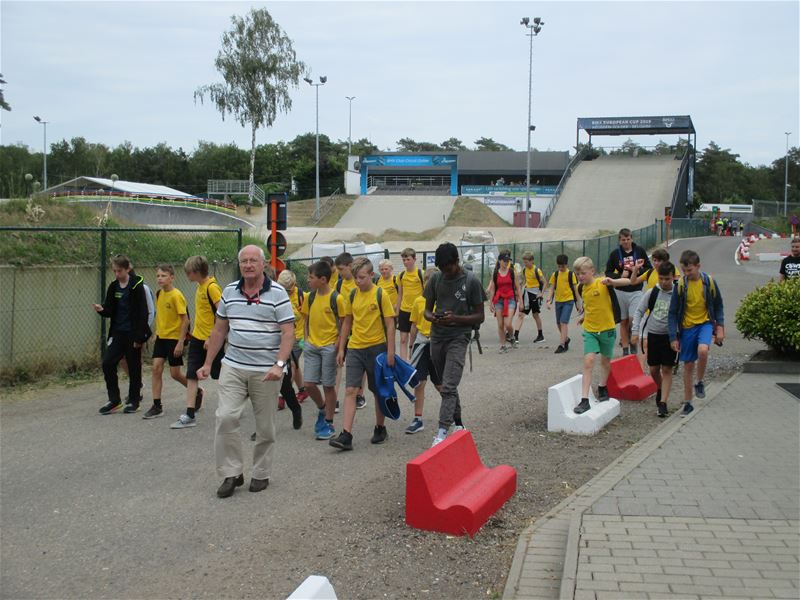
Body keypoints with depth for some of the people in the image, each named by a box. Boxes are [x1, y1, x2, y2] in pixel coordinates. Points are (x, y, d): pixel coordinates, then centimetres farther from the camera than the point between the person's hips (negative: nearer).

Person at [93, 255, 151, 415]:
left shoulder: (136, 286, -9)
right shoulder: (113, 287, 7)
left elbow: (142, 313, -11)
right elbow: (110, 310, 9)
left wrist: (139, 337, -15)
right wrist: (102, 309, -15)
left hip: (132, 333, -5)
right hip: (118, 332, 5)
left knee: (134, 367, 4)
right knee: (107, 363, -4)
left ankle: (134, 401, 17)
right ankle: (114, 400, 5)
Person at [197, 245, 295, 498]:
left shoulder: (277, 293, -6)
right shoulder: (229, 292, 8)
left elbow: (288, 332, -10)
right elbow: (219, 330, 15)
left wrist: (279, 365, -22)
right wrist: (207, 363, 12)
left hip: (266, 371, -3)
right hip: (233, 366, 3)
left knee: (265, 426, 6)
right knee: (226, 418, -8)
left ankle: (261, 474, 22)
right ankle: (232, 474, 4)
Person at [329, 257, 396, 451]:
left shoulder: (380, 295, -7)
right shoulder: (352, 295, 5)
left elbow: (390, 324, -7)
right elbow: (347, 322, 13)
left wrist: (390, 351, -11)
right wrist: (341, 349, 10)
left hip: (376, 348, -3)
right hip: (355, 348, 3)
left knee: (378, 391, 10)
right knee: (350, 390, -7)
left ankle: (380, 429, 27)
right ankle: (346, 435, -11)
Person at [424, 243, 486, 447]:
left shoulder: (471, 281, -7)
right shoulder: (435, 279, 5)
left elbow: (479, 316, -5)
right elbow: (427, 310, 12)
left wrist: (455, 318, -20)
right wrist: (433, 318, -13)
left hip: (458, 338, -5)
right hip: (437, 337, 5)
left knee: (448, 387, -15)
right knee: (447, 386, 14)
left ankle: (442, 431, -17)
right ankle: (458, 423, 29)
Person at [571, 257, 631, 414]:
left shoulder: (603, 283, -15)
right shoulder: (581, 288, 1)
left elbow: (628, 281, -25)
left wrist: (612, 282, -41)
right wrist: (583, 316, 9)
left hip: (607, 329, -2)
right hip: (589, 330, 2)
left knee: (605, 361, 16)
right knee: (588, 361, -12)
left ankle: (602, 388, 43)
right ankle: (584, 400, -15)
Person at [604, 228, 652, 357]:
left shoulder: (640, 251, 2)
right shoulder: (615, 254, 2)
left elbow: (649, 268, 6)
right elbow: (608, 272, 6)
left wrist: (637, 270, -12)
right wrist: (620, 276, -12)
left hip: (636, 291, -1)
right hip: (620, 291, 1)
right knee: (623, 321, 6)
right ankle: (625, 350, 14)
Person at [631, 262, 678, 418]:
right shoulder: (652, 293, -3)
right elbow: (639, 311, 5)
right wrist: (635, 331, -1)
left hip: (670, 336, -2)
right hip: (653, 335, 2)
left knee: (667, 370, -3)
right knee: (653, 370, 8)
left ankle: (663, 403, -1)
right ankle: (660, 389, 37)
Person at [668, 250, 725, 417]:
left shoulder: (709, 281, -7)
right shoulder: (680, 285, -8)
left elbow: (718, 306, 6)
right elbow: (673, 312, -4)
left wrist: (720, 327, -3)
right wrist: (673, 337, -7)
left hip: (705, 323, -1)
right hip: (687, 327, 1)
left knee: (702, 350, -30)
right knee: (688, 365, 6)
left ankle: (700, 383, -3)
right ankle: (687, 403, 19)